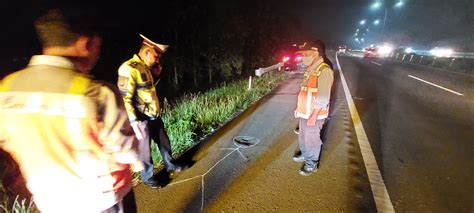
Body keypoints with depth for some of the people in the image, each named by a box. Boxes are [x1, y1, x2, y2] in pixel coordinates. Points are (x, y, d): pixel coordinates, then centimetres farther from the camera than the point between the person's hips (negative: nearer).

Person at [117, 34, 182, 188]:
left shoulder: (145, 67, 9)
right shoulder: (128, 69, -20)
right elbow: (124, 98, -23)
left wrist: (156, 72, 6)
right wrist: (134, 122, -26)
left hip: (154, 115, 9)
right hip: (142, 119, -9)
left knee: (164, 142, 21)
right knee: (145, 149, 9)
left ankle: (170, 166, 42)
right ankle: (147, 177, 29)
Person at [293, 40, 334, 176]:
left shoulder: (324, 71, -20)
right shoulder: (310, 69, 8)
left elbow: (323, 98, -22)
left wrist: (313, 116, -21)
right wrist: (298, 108, 17)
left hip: (314, 114, -8)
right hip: (304, 112, 8)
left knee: (312, 139, 8)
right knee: (303, 136, 22)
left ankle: (312, 163, 27)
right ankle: (305, 155, 44)